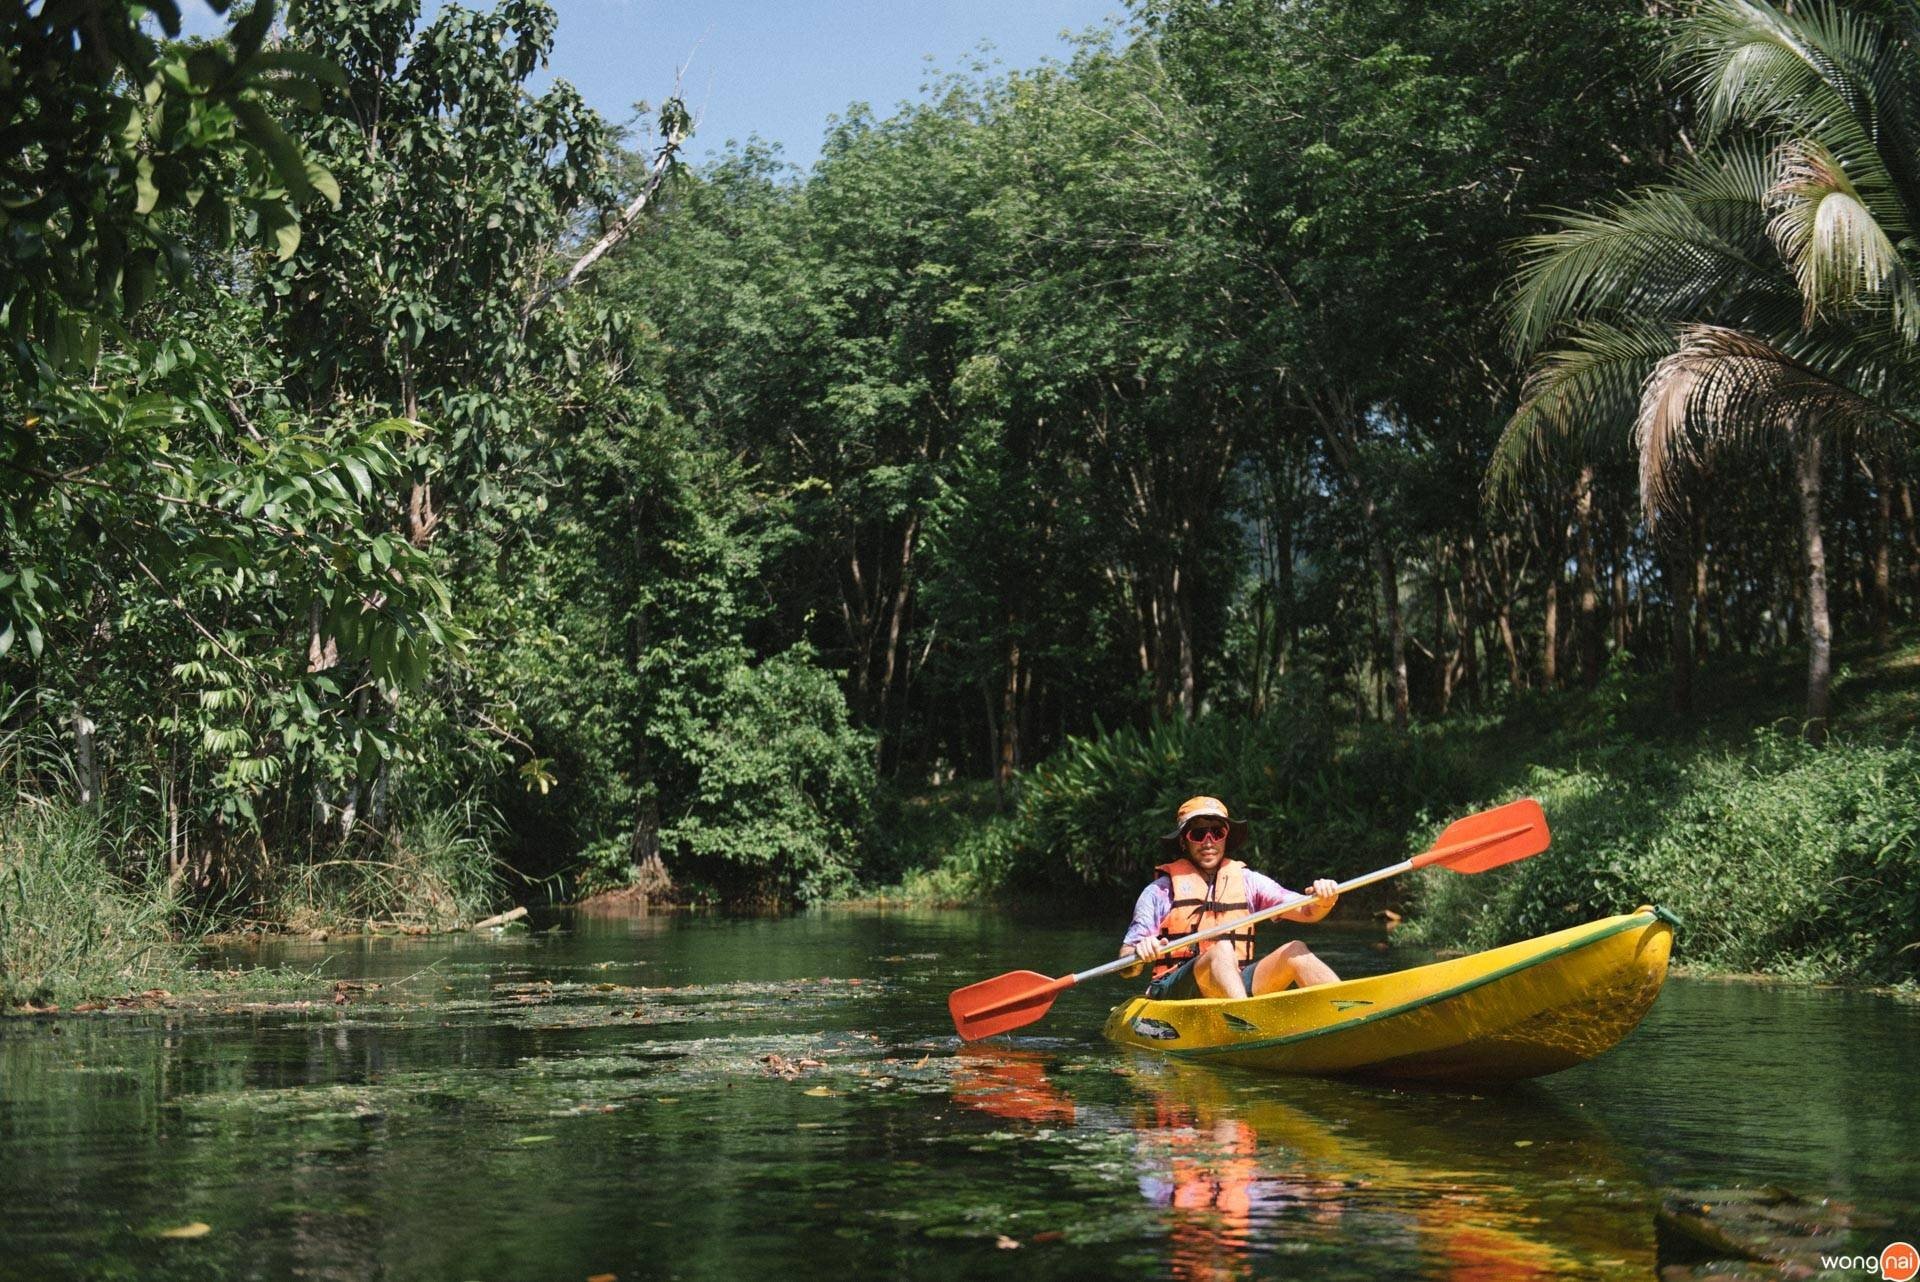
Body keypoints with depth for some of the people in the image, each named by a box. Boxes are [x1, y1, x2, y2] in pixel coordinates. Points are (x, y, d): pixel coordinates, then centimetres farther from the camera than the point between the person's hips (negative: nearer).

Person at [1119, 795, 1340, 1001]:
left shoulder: (1247, 881, 15)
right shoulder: (1161, 891, 5)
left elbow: (1307, 911, 5)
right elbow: (1126, 968, 2)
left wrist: (1323, 901, -18)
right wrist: (1140, 953, -21)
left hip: (1237, 983, 4)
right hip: (1174, 993, -4)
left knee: (1295, 951, -16)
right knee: (1222, 950, -31)